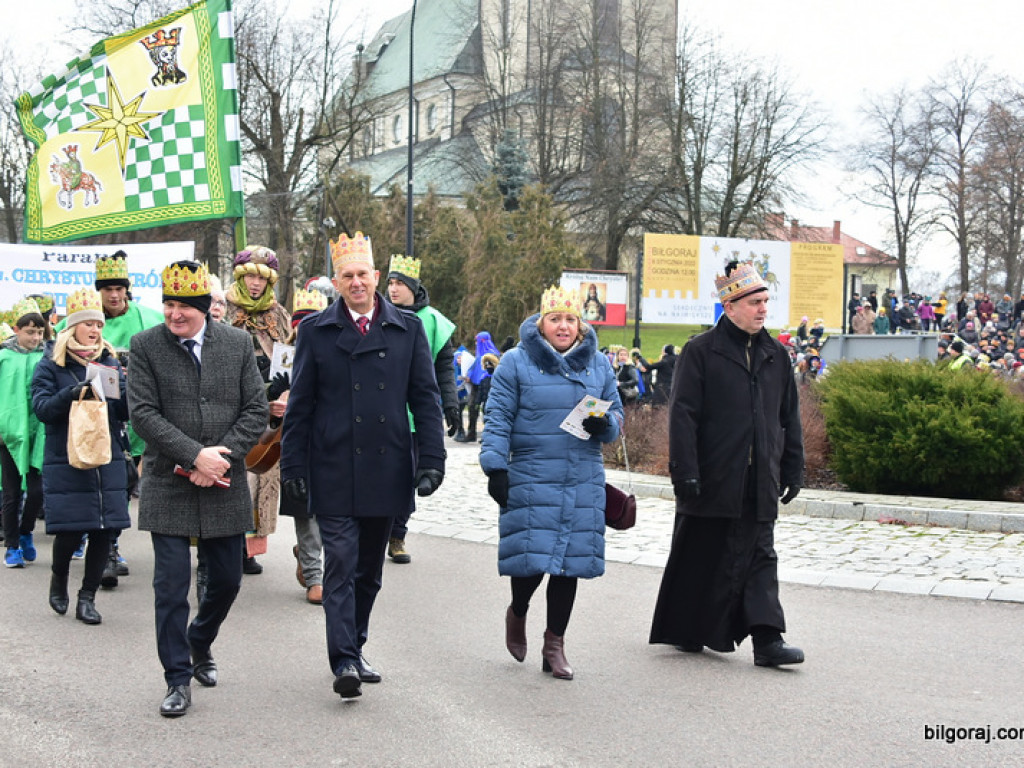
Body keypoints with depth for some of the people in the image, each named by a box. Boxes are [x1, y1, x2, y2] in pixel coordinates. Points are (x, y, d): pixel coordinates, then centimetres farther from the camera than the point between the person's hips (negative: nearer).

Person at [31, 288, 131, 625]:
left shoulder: (110, 361, 9)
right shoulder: (51, 364, 1)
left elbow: (124, 413, 6)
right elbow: (41, 407, -10)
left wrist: (130, 389, -15)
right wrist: (73, 393, -25)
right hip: (66, 461, -3)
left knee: (105, 528, 0)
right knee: (70, 530, -4)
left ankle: (87, 597, 13)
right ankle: (58, 578, 27)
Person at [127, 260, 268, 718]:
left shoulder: (238, 344, 2)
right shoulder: (145, 346, -3)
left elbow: (256, 410, 0)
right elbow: (143, 413, -9)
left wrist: (221, 457, -12)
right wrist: (195, 456, -17)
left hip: (224, 488, 2)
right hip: (168, 487, -2)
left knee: (226, 580, 12)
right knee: (171, 586, -1)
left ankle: (200, 645, 39)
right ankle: (178, 680, 11)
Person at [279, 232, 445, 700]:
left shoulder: (408, 329, 6)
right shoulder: (315, 331, 3)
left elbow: (425, 399, 6)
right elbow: (299, 406, 4)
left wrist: (431, 460, -1)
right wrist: (293, 466, 0)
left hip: (387, 471, 2)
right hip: (334, 474, -2)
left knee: (369, 570, 13)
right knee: (340, 566, -7)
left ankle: (354, 649, 28)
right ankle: (344, 661, -7)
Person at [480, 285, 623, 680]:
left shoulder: (598, 364, 11)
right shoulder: (516, 363, -1)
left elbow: (615, 413, 17)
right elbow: (498, 420, -2)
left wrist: (605, 424, -6)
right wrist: (495, 467, -10)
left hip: (583, 482, 4)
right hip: (530, 480, -3)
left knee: (571, 561, 5)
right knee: (532, 557, -6)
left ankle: (554, 646, 18)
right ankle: (517, 613, 29)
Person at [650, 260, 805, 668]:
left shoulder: (776, 355, 12)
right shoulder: (700, 352, -4)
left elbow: (790, 417, 17)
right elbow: (683, 415, -9)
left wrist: (793, 469, 13)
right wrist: (685, 471, -15)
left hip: (759, 481, 4)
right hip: (712, 478, -4)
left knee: (759, 556, 1)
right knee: (698, 557, 8)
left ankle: (767, 639, -1)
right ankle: (684, 631, 23)